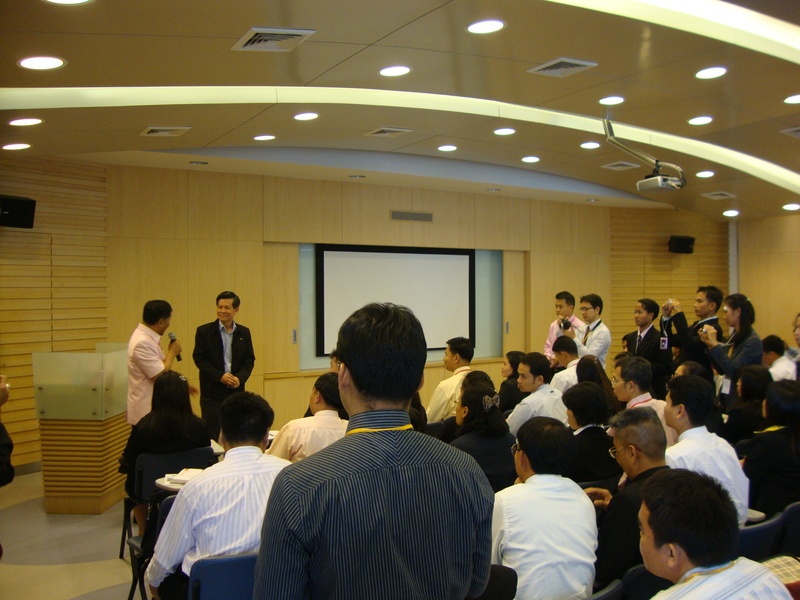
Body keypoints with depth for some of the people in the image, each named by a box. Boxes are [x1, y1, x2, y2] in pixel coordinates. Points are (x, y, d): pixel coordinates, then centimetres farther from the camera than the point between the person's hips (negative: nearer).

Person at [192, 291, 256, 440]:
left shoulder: (244, 332, 8)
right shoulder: (204, 331, -2)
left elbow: (250, 359, 8)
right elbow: (199, 359, -5)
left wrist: (240, 378, -10)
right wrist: (220, 376, -15)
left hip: (236, 390, 3)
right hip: (212, 392, -3)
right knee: (212, 433, 0)